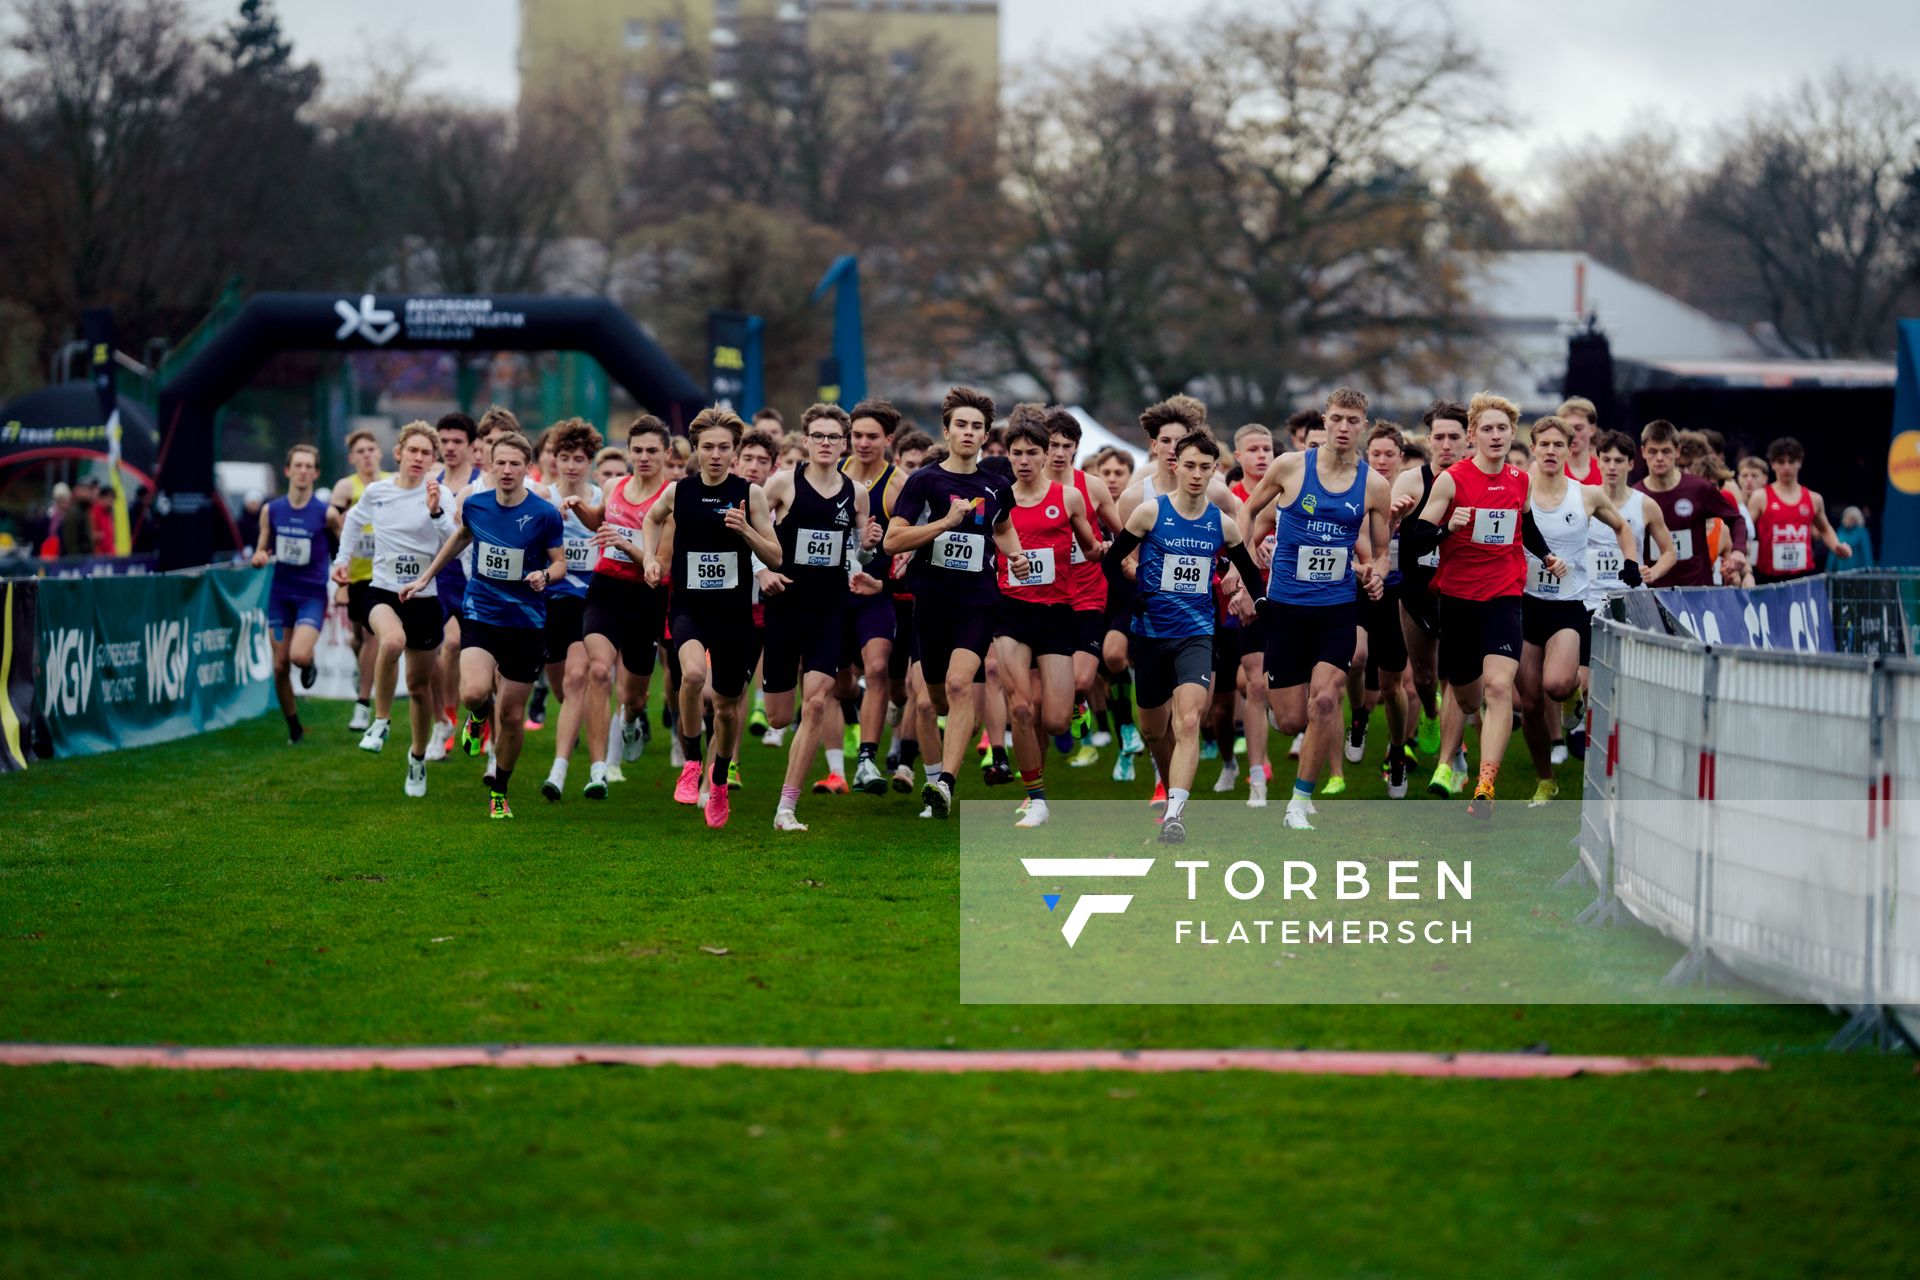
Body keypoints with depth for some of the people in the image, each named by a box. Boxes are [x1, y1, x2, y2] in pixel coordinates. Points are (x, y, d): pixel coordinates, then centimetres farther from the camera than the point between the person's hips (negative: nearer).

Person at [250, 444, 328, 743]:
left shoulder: (325, 513, -5)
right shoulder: (272, 511, 3)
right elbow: (262, 550, 12)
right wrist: (259, 558, -10)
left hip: (312, 595, -3)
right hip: (280, 594, 3)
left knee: (299, 656, -25)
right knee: (279, 667, 2)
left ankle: (309, 665, 13)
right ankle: (294, 728, 19)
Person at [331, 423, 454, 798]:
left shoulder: (439, 495, -6)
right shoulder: (375, 492, 1)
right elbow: (354, 521, 24)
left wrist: (435, 512, -35)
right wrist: (343, 559, 16)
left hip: (424, 596, 0)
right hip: (383, 591, 0)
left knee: (420, 684, 10)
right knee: (392, 640, -35)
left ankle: (418, 756, 34)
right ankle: (380, 722, -19)